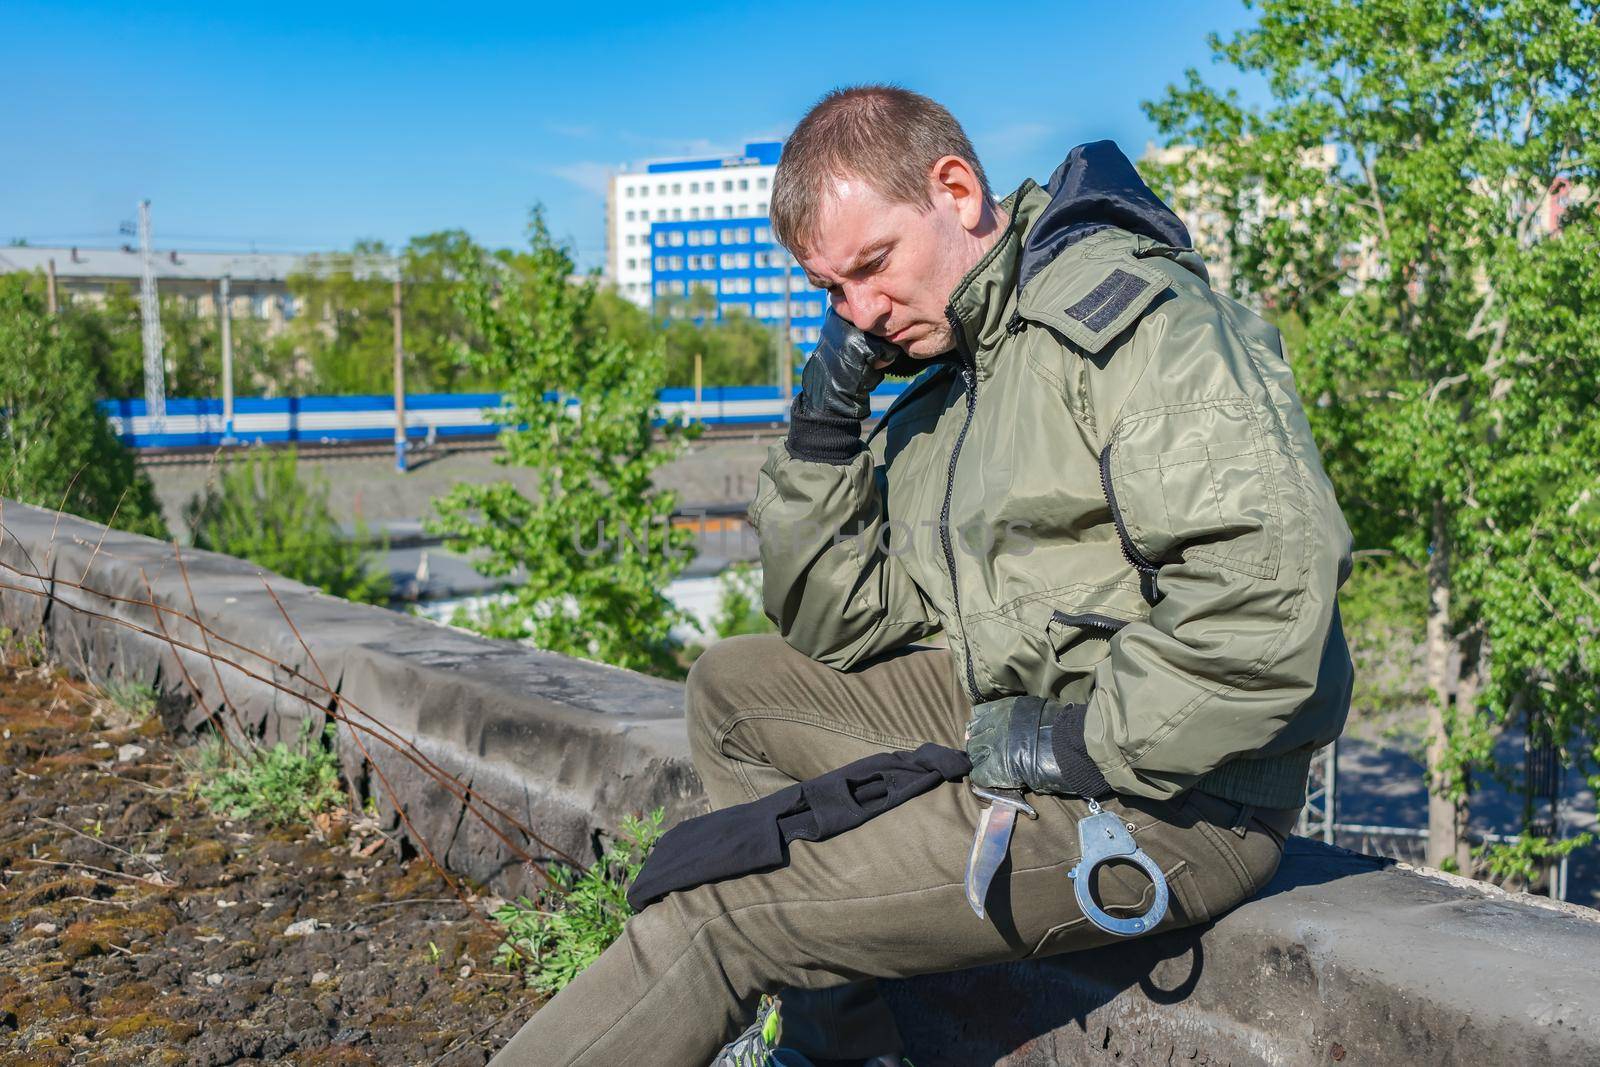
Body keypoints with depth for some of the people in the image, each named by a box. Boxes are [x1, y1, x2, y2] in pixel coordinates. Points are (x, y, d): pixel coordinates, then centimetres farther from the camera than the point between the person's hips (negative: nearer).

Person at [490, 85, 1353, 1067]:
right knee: (734, 685, 15)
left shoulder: (1129, 313, -15)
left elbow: (1270, 589, -27)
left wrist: (1085, 745, -22)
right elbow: (835, 627, 12)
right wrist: (823, 425, 0)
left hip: (1168, 793, -10)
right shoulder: (938, 401, 13)